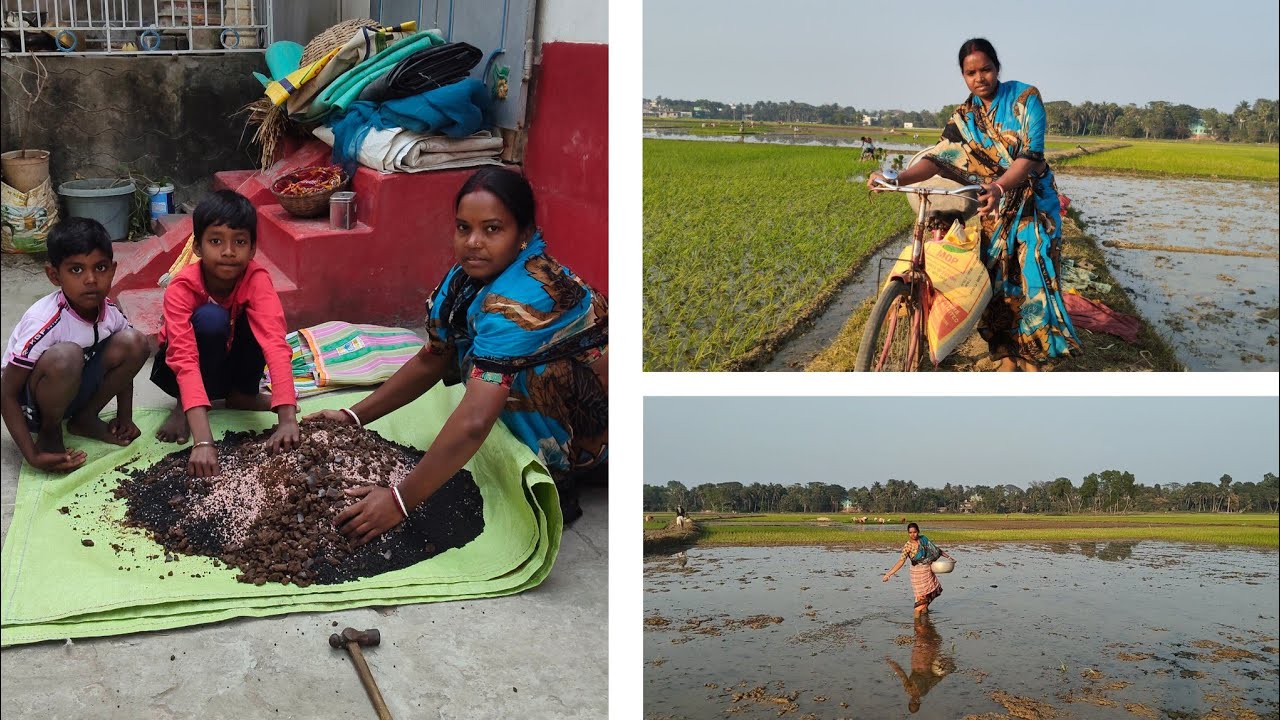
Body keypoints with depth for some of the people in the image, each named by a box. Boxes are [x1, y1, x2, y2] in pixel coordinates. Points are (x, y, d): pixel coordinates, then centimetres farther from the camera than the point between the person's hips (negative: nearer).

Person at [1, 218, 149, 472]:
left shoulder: (111, 313, -11)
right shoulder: (42, 323, -29)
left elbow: (123, 361, 10)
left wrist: (124, 417, 2)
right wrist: (32, 455, -29)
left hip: (74, 390, 6)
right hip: (30, 405, -6)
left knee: (133, 342, -15)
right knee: (65, 357, -38)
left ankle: (85, 419, 4)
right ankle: (50, 433, -10)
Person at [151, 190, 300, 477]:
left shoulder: (257, 280, -26)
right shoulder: (182, 287, -30)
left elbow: (275, 344, -39)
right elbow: (185, 360, -42)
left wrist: (287, 418, -53)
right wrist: (203, 440, -55)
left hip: (233, 363, 3)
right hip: (182, 369, -3)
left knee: (257, 321, -29)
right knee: (211, 318, -34)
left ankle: (243, 395, -3)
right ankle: (183, 407, -12)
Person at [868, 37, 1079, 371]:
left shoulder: (1025, 97, -12)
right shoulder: (964, 117, 0)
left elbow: (1030, 155, -21)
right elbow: (939, 158, -11)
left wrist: (999, 186, -40)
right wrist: (896, 179, -28)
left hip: (1032, 202, -3)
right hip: (993, 206, 3)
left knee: (1031, 279, -8)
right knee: (995, 281, -1)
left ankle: (1031, 359, 1)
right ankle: (1007, 359, 9)